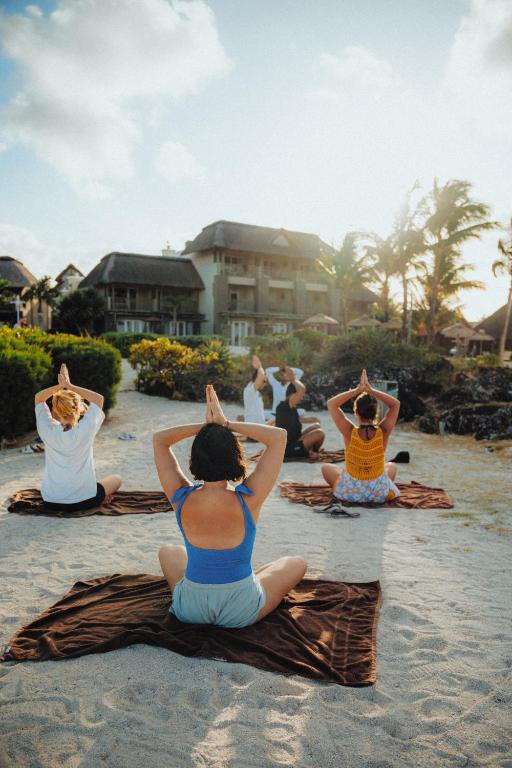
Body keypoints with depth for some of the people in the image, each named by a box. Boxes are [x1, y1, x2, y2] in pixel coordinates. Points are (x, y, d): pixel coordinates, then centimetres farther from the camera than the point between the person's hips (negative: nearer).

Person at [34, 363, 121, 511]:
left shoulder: (48, 431, -10)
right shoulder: (85, 430, -16)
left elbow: (38, 397, 5)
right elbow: (99, 398, -2)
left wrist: (60, 385, -8)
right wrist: (69, 385, -7)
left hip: (51, 502, 3)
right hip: (84, 500, -3)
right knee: (116, 479, 24)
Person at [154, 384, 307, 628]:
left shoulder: (182, 499, -18)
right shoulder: (248, 500, -24)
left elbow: (159, 439, -3)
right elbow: (279, 437, -15)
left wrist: (206, 425, -11)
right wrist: (226, 424, -16)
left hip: (190, 610, 3)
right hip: (241, 612, -2)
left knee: (168, 552, 33)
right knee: (298, 564, 23)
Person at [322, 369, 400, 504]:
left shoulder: (349, 432, -21)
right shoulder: (383, 432, -17)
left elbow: (331, 403, -11)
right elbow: (396, 404, -2)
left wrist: (357, 390, -14)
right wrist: (371, 390, -11)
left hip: (350, 492, -1)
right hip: (379, 493, 2)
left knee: (326, 468, 25)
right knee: (392, 466, 34)